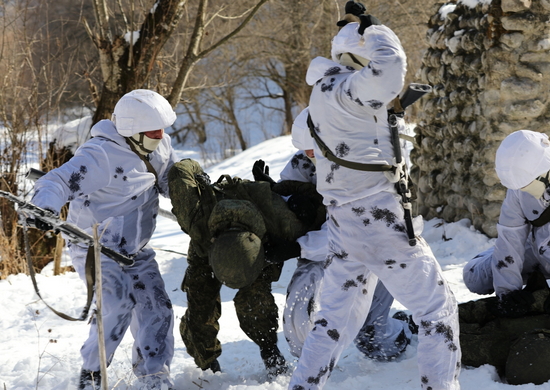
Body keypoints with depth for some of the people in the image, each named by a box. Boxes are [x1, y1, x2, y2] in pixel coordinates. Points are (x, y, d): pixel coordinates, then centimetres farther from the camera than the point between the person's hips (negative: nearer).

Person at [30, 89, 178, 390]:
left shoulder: (159, 146, 0)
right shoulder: (102, 156, -26)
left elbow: (173, 182, 15)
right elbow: (57, 183, -33)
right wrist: (45, 209, -54)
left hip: (135, 251, 7)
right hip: (96, 249, -7)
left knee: (156, 307, 0)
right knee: (118, 303, -23)